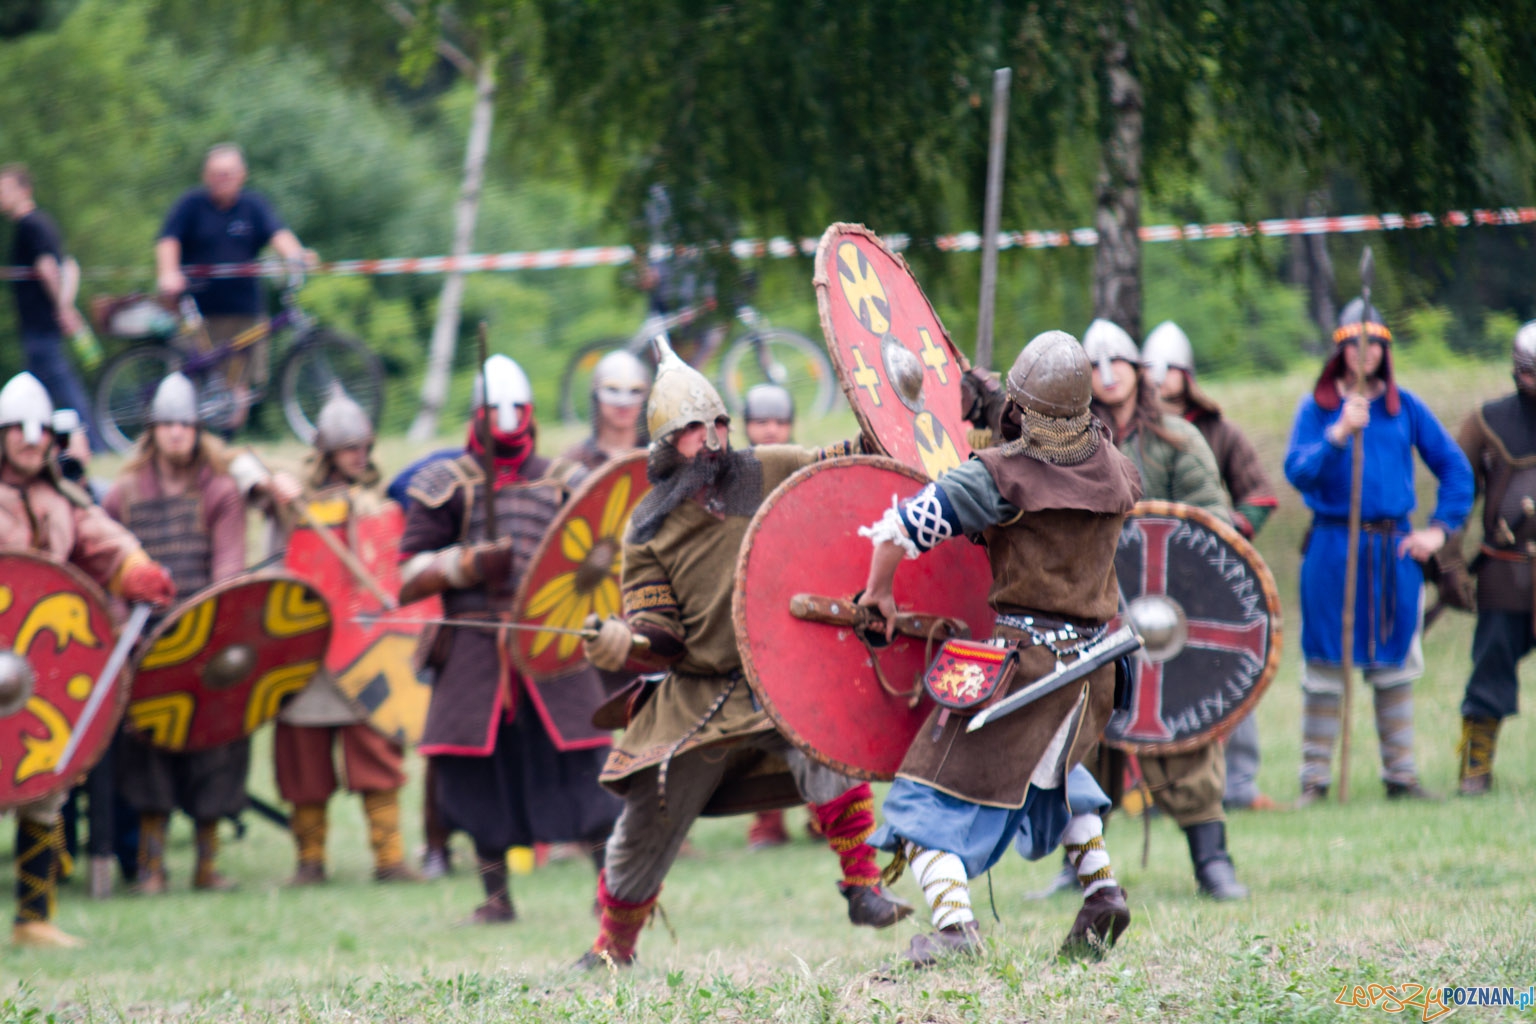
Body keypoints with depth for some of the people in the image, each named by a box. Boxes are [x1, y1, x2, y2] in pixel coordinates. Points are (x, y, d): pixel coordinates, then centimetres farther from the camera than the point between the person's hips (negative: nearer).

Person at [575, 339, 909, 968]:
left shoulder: (770, 474, 0)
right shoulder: (650, 530, -1)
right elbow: (661, 640, -3)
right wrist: (622, 644, -25)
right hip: (698, 697, 1)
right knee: (649, 822, 8)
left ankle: (864, 890, -24)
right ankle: (613, 947, 32)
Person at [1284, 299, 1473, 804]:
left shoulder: (1405, 406, 8)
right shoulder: (1317, 407, 2)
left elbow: (1456, 469, 12)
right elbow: (1297, 472, -12)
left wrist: (1439, 529, 3)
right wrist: (1339, 434, -25)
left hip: (1395, 548, 2)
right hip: (1332, 548, -2)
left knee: (1395, 665, 8)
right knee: (1324, 666, -1)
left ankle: (1400, 775, 15)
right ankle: (1315, 778, 4)